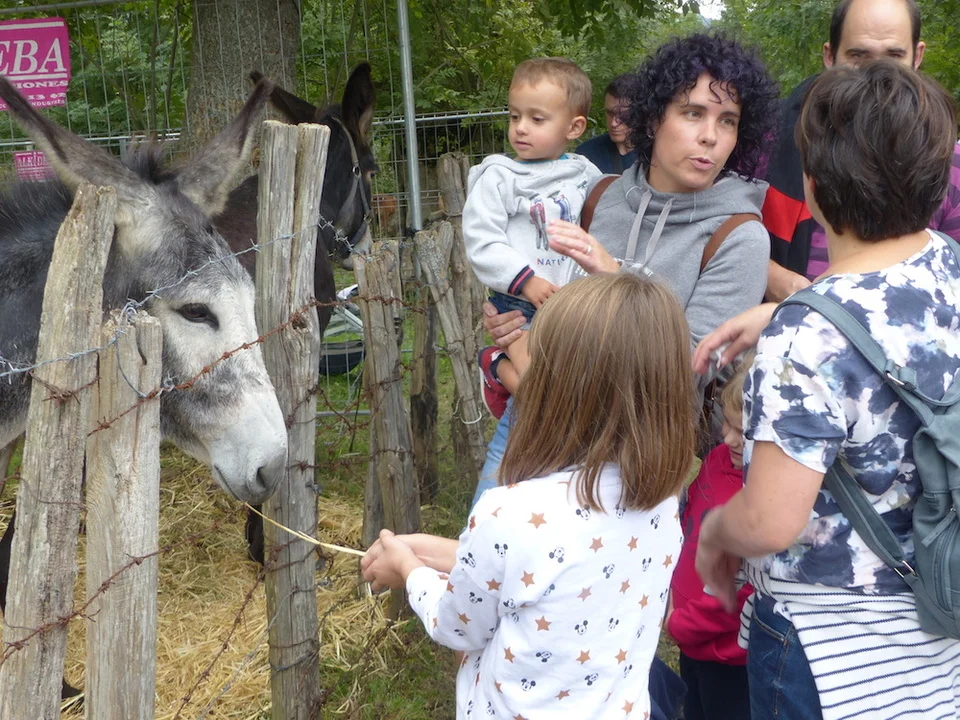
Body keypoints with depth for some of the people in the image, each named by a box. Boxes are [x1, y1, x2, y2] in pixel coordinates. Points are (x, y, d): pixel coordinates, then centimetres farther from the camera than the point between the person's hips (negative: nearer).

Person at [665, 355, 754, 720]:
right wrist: (675, 590, 4)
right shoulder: (721, 458, -4)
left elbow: (744, 592, -27)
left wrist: (680, 624, -15)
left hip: (730, 658, -8)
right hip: (695, 644, 8)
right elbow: (690, 524, 12)